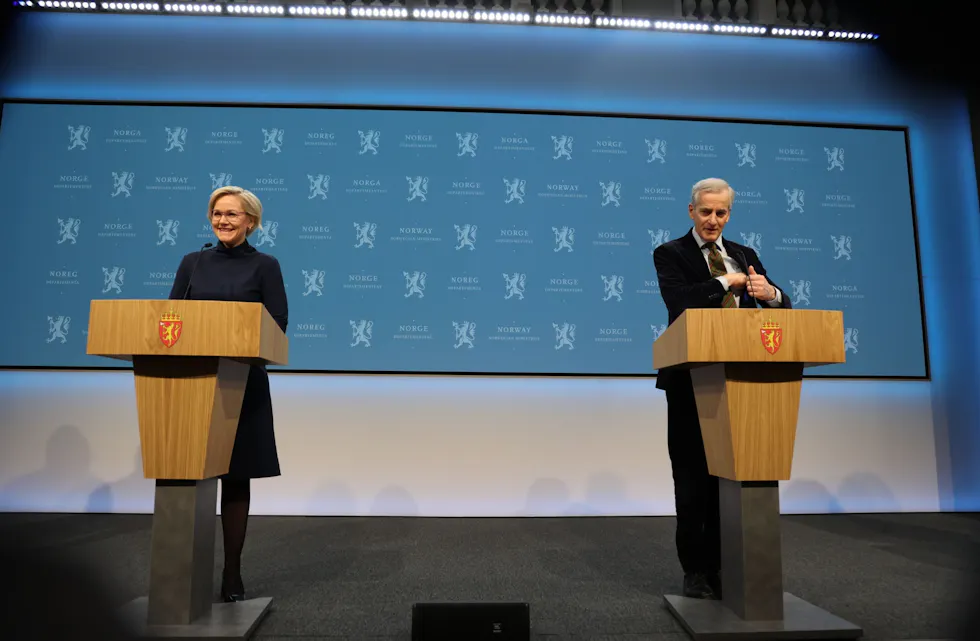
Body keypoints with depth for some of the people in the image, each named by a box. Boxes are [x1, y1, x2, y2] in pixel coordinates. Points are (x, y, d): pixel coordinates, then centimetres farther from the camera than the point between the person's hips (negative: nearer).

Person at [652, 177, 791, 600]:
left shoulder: (745, 256, 15)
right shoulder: (670, 254, 1)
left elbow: (781, 307, 8)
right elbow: (678, 299, -17)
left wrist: (770, 293, -13)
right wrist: (726, 282, -20)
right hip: (691, 379, -4)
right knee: (692, 478, 5)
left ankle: (722, 567, 20)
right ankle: (696, 571, 15)